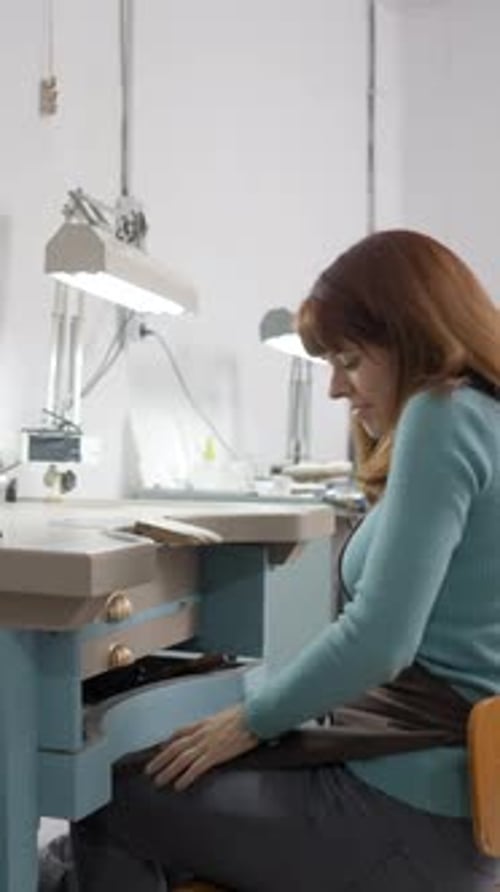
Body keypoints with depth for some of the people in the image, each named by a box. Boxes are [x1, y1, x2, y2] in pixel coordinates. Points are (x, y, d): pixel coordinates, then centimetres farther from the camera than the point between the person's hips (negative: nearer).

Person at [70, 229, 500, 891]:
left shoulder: (444, 413, -17)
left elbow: (377, 641, -23)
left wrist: (249, 722, -10)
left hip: (419, 809, -10)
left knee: (110, 805, 2)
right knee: (170, 787, 21)